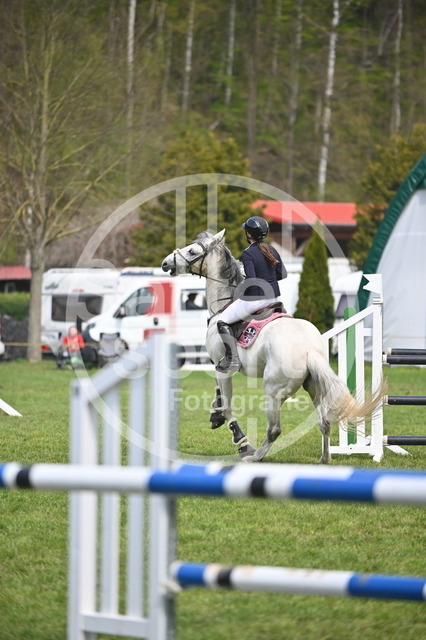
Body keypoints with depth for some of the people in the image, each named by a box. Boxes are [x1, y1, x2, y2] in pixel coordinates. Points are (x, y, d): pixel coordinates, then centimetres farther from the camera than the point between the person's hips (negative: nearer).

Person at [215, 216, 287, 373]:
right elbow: (282, 274, 9)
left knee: (222, 321, 5)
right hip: (274, 297, 7)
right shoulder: (272, 251, 5)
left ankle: (232, 359, -4)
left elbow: (251, 280, -23)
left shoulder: (248, 254, -16)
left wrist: (239, 290, -5)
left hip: (255, 299, -7)